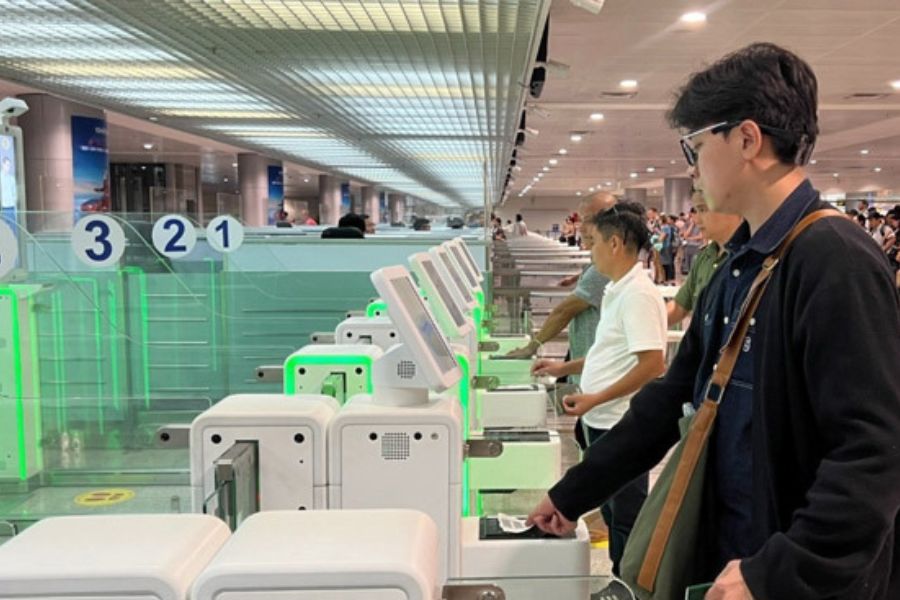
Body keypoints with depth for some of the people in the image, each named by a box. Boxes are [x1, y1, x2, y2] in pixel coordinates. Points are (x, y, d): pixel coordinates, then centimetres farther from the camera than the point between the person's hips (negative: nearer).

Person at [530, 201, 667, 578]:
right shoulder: (616, 291, 11)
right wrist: (565, 368, 19)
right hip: (603, 421, 10)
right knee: (612, 513, 20)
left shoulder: (638, 294, -19)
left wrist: (596, 399, -22)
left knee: (627, 519, 4)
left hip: (622, 426, -10)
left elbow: (652, 364, -25)